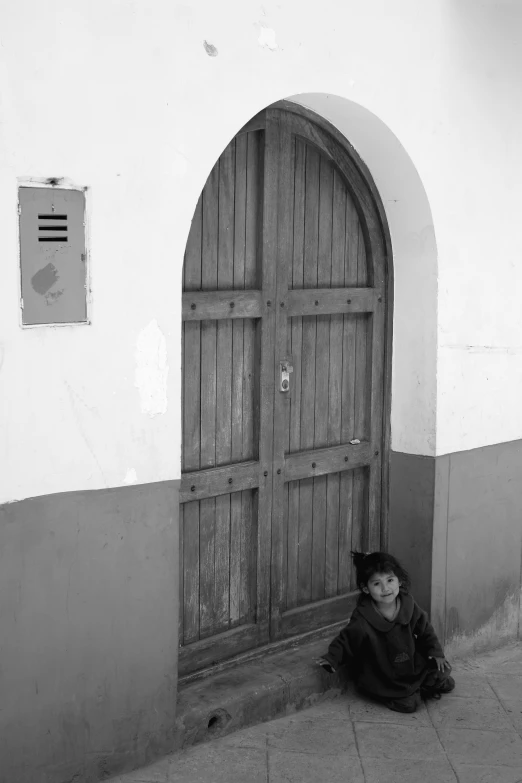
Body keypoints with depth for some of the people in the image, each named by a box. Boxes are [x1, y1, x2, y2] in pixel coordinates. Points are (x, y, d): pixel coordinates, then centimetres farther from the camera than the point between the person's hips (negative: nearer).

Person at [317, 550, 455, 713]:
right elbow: (346, 640, -12)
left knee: (445, 682, -1)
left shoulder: (408, 605, -8)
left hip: (412, 664, 4)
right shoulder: (362, 618, -21)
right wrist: (332, 658, -25)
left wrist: (436, 653, -1)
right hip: (382, 678, -4)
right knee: (408, 704, -19)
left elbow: (425, 631, 6)